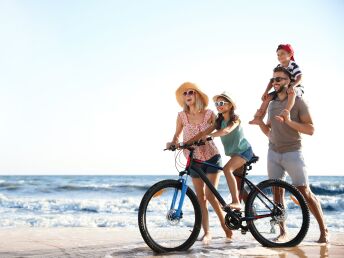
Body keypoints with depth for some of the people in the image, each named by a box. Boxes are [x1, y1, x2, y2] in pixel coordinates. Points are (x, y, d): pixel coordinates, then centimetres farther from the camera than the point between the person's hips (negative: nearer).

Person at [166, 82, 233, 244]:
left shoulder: (209, 114, -9)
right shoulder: (182, 116, -5)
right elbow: (177, 136, 4)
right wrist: (172, 143, -17)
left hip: (212, 158, -3)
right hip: (194, 160, 3)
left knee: (210, 195, -12)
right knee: (200, 197, 4)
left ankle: (225, 225, 9)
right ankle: (207, 232, 11)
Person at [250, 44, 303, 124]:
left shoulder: (293, 65, -12)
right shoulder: (278, 67, 6)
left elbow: (300, 77, -24)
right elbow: (272, 80, 5)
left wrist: (292, 86, -42)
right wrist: (266, 92, -8)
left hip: (296, 88, -7)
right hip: (282, 89, 7)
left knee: (292, 93, -42)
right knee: (268, 97, -9)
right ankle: (258, 118, -15)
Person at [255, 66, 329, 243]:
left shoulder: (298, 102, -5)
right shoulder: (272, 104, 12)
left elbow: (310, 129, -12)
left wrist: (289, 121, -23)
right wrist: (259, 122, 0)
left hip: (292, 153, -5)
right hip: (273, 154, 5)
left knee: (305, 193, -6)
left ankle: (324, 230, 4)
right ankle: (282, 231, 12)